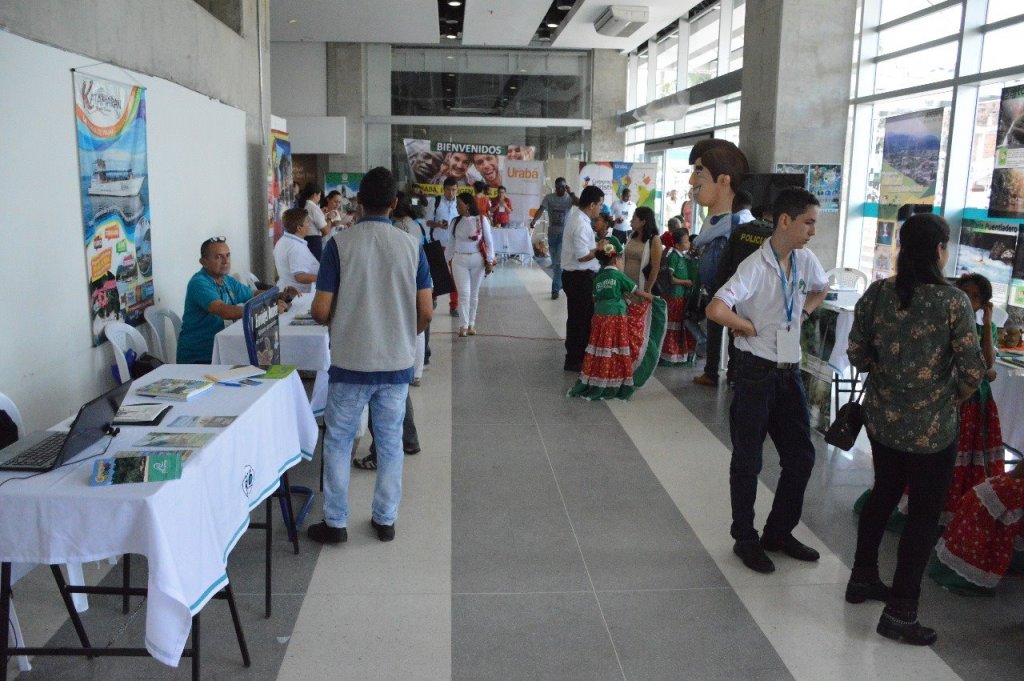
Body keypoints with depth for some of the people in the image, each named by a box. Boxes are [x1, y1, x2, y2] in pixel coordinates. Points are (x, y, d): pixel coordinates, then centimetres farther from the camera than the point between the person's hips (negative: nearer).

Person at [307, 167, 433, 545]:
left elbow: (321, 310, -10)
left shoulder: (340, 243, -9)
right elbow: (425, 312, -2)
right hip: (397, 363, 2)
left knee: (338, 442, 13)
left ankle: (335, 523, 20)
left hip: (350, 363, -2)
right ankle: (385, 520, 25)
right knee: (390, 443, 15)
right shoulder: (412, 246, -3)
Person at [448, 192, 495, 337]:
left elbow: (489, 241, -1)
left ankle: (471, 324, 19)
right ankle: (463, 326, -10)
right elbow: (451, 243, 11)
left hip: (477, 260, 0)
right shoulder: (455, 222, 3)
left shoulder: (482, 220, -3)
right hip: (459, 260, 0)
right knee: (464, 294, -9)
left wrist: (489, 260, -6)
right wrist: (449, 260, 10)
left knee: (474, 293, 9)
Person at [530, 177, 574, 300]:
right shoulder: (548, 198, -2)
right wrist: (534, 221, -34)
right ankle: (559, 284, 31)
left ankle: (555, 289, -5)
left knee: (559, 261, -9)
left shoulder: (569, 198, -5)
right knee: (555, 262, 13)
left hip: (564, 233, -3)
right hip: (552, 233, 3)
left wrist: (570, 192, -24)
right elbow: (541, 210, -16)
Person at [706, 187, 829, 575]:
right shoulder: (756, 267, -19)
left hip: (790, 371, 7)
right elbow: (716, 310, -31)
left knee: (801, 457, 12)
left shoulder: (806, 261, 3)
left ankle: (779, 533, 30)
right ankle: (745, 540, 22)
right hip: (757, 372, -7)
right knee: (748, 462, 6)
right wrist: (749, 327, -15)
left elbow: (821, 289, 27)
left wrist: (802, 313, 9)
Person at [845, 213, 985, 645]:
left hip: (881, 418, 5)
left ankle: (862, 578, 37)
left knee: (884, 494, 24)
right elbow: (972, 371, -15)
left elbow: (857, 355, 0)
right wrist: (952, 396, 4)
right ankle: (899, 612, 15)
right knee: (924, 514, 8)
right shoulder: (953, 302, -16)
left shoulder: (877, 293, -5)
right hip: (930, 429, -5)